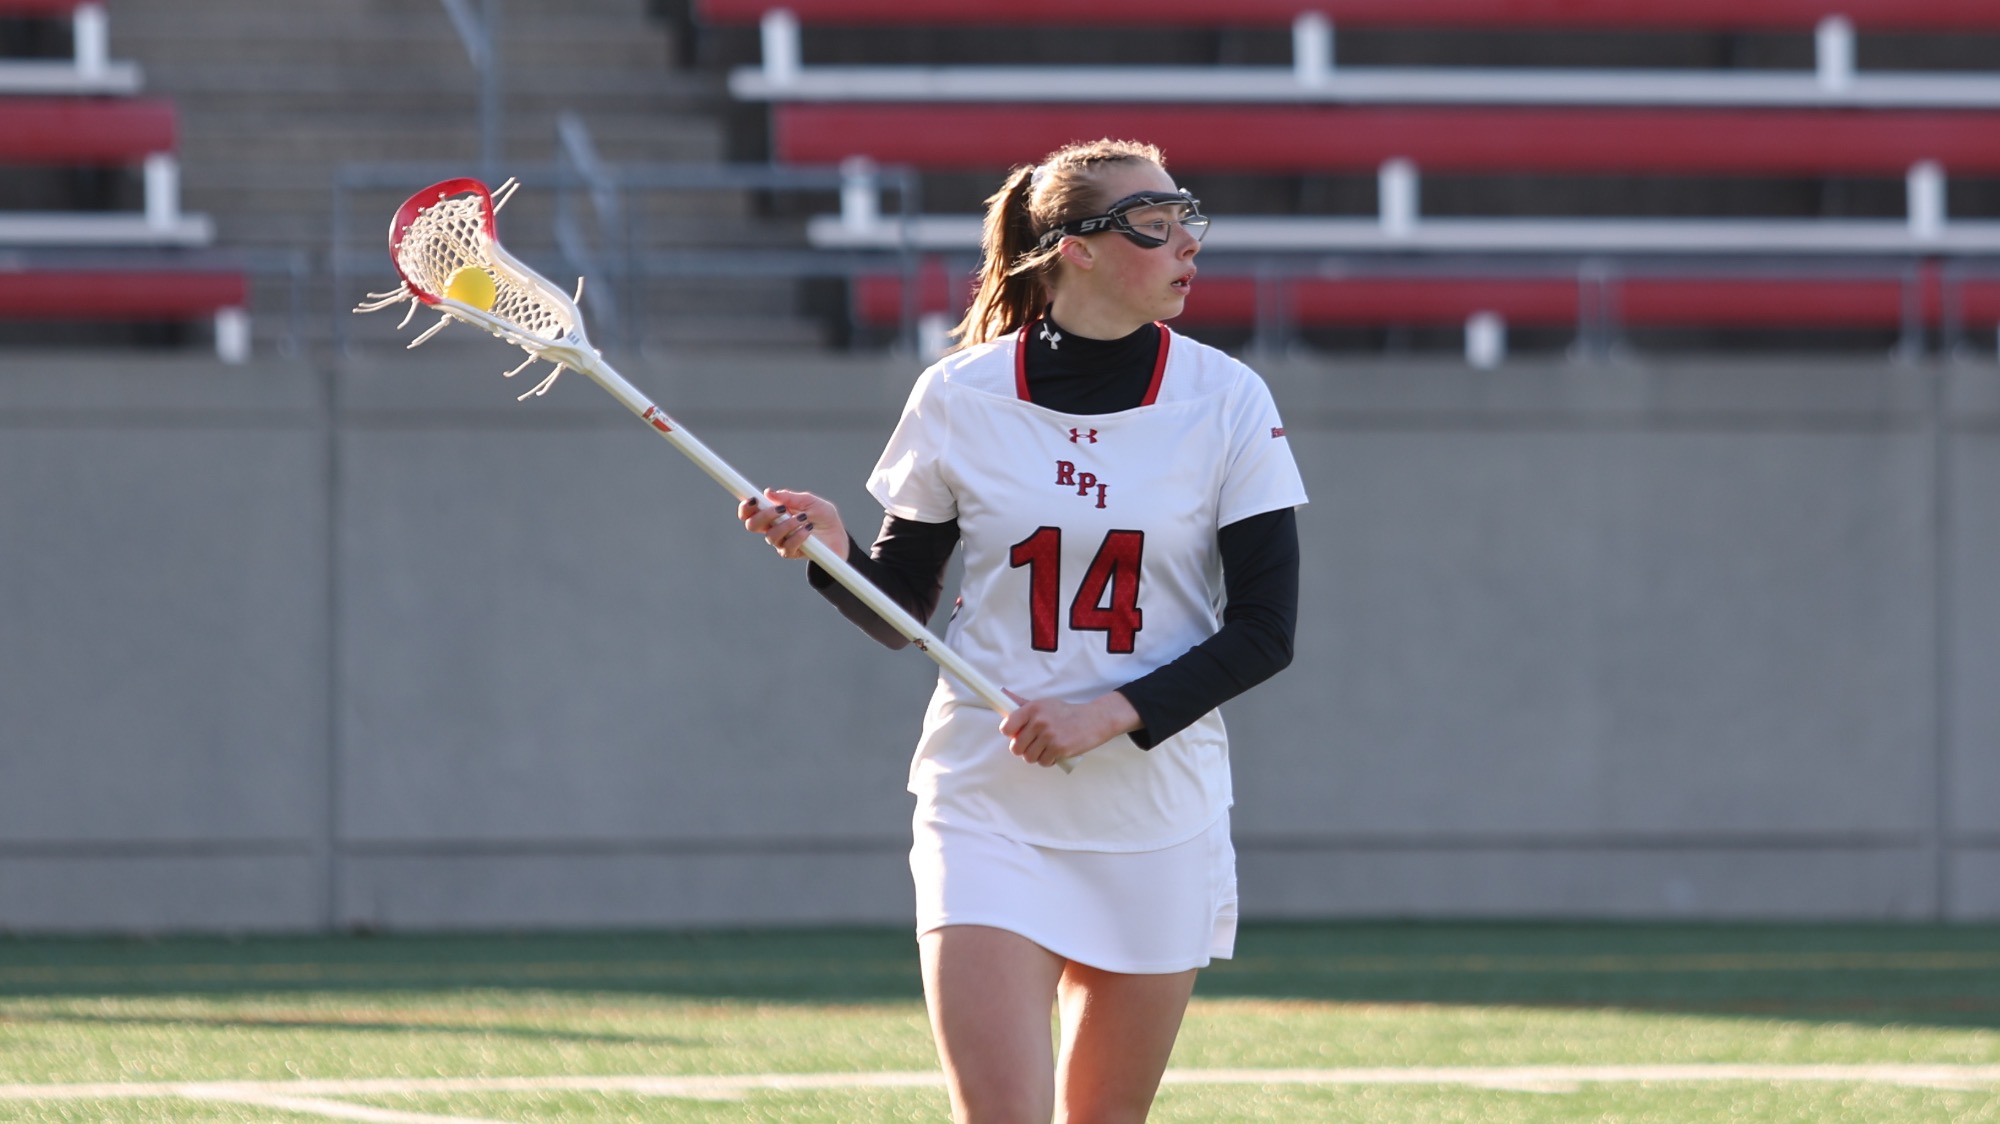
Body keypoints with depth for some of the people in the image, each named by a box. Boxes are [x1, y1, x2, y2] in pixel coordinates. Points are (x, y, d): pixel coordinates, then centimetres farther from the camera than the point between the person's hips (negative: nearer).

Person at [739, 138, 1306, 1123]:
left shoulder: (1226, 403, -3)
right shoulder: (959, 399, -3)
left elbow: (1264, 630, -4)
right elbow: (899, 614, 6)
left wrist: (1113, 714, -16)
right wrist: (831, 554, -15)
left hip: (1157, 814, 1)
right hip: (987, 807, -1)